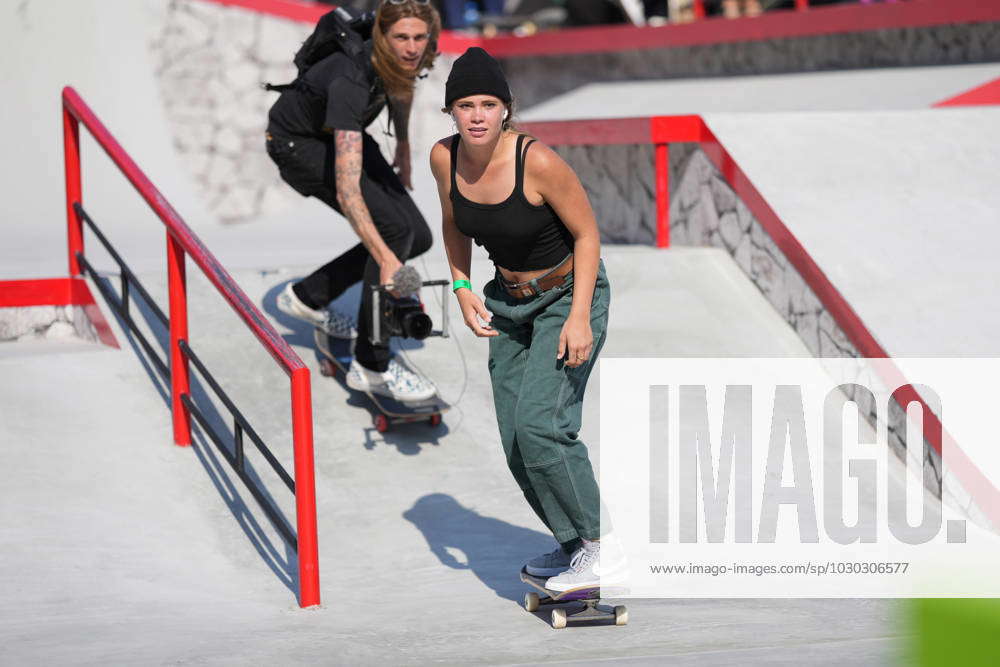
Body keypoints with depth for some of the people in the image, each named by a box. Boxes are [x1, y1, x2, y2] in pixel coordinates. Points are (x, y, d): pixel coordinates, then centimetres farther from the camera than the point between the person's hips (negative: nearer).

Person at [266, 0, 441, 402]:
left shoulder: (409, 57, -21)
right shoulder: (351, 82, -41)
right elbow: (347, 191, -48)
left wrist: (403, 146, 21)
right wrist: (386, 260, -55)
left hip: (340, 134, 8)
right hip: (297, 144, -8)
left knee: (418, 237, 0)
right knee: (394, 228, -23)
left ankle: (308, 296, 17)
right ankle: (371, 366, -15)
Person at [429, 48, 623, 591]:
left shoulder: (538, 161, -27)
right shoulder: (444, 158, -10)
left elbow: (587, 233, -17)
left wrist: (580, 317, -23)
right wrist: (463, 291, -1)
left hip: (570, 295, -6)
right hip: (510, 302, 7)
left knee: (539, 427, -21)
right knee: (516, 442, 5)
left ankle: (599, 547, -9)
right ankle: (571, 545, 23)